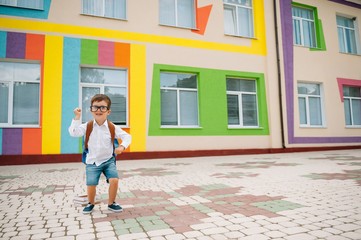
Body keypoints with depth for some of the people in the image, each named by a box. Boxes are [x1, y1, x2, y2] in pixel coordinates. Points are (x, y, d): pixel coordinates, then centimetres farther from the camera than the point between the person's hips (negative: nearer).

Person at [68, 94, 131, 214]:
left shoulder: (112, 127, -9)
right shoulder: (87, 126, -7)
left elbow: (127, 136, -6)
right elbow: (73, 132, -20)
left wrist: (122, 146, -24)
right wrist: (77, 118, -24)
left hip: (108, 160, 0)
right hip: (92, 161, 0)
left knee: (114, 180, -15)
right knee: (91, 185, -4)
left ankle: (111, 203, 11)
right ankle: (91, 203, 29)